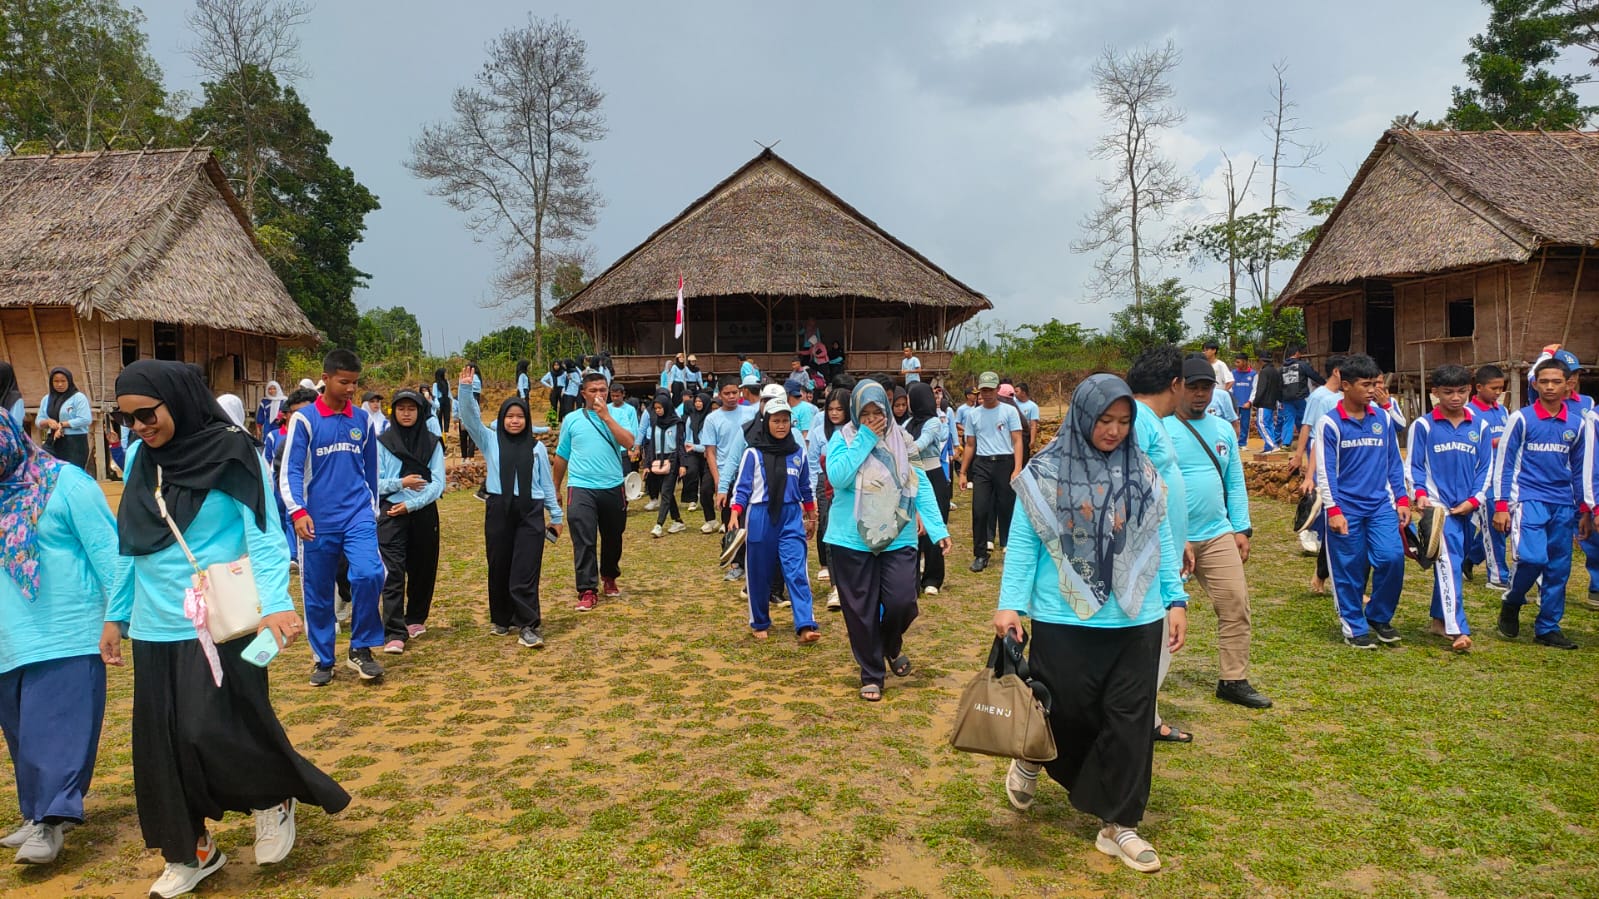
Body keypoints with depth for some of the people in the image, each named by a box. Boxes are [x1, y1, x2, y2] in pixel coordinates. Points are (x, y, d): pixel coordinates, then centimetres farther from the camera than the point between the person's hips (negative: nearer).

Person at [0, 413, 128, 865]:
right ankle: (38, 813, 26)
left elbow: (107, 551, -10)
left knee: (56, 728, -6)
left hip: (65, 634, -7)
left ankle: (50, 819, 2)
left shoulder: (65, 483, -9)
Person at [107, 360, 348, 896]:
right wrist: (116, 615, 16)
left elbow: (263, 536, -14)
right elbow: (132, 546, 16)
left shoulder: (231, 455, -9)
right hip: (155, 629, 6)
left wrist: (276, 604, -26)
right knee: (161, 744, 8)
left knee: (213, 731, -12)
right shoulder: (140, 459, 8)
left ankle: (274, 798, 17)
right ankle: (191, 850, 25)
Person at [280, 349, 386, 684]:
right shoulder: (304, 419, -3)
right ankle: (323, 660, 24)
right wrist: (298, 511, -20)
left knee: (369, 574, -19)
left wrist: (372, 510, 21)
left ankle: (361, 648, 0)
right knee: (318, 593, 7)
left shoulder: (362, 419, 7)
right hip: (318, 521, -1)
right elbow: (290, 471, -7)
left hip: (357, 515, 2)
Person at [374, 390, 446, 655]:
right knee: (393, 573, -9)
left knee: (423, 569, 10)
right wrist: (401, 483, -13)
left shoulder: (432, 443, 4)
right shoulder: (382, 442, 3)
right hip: (391, 514, -2)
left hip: (424, 514, 2)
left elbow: (438, 483, -2)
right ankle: (394, 633, -12)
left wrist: (411, 504, -11)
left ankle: (415, 619, 29)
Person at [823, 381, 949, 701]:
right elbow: (837, 477, -19)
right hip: (852, 541, -1)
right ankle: (871, 675, 23)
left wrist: (938, 529, -7)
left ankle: (891, 647, 26)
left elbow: (921, 486, 1)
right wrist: (865, 439, -17)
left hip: (898, 539, 1)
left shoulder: (901, 440, 3)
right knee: (861, 612, 5)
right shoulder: (842, 439, -2)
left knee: (902, 602, -8)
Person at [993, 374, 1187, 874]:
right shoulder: (1045, 473, -4)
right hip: (1064, 620, -3)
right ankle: (1029, 762, 38)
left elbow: (1162, 540, 10)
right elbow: (1023, 545, -4)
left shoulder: (1143, 473, 6)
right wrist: (1010, 605, -11)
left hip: (1136, 621, 3)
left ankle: (1118, 825, 20)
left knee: (1129, 722, 6)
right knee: (1067, 711, 6)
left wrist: (1176, 600, 5)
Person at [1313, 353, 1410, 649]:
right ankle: (1355, 627, 16)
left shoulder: (1382, 419, 8)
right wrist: (1333, 509, -12)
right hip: (1346, 507, -3)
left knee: (1392, 557, -9)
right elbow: (1324, 470, -7)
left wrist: (1401, 499, 9)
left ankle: (1379, 617, 13)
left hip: (1380, 503, 4)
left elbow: (1394, 462, 15)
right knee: (1350, 569, 2)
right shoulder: (1330, 423, -5)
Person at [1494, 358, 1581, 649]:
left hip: (1562, 505, 5)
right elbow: (1504, 463, -3)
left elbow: (1578, 469, 18)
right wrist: (1501, 505, -7)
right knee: (1533, 557, -21)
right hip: (1529, 499, -4)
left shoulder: (1576, 424, 9)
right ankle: (1511, 604, 5)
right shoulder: (1521, 418, -3)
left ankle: (1548, 628, 16)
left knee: (1558, 568, 5)